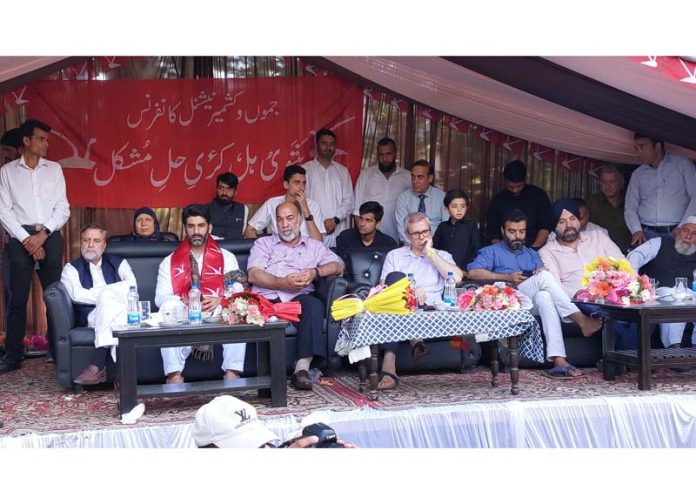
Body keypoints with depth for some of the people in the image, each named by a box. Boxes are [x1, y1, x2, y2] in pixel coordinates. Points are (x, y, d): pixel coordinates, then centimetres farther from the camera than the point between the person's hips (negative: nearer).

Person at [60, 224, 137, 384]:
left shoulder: (118, 262, 22)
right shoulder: (72, 268, 19)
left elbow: (131, 285, 1)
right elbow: (77, 295, -2)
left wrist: (96, 292, -6)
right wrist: (103, 296, -4)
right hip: (93, 316, -1)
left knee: (106, 295, -32)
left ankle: (98, 365, -43)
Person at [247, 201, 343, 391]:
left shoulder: (314, 246, 27)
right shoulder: (263, 243, 23)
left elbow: (337, 265, 12)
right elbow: (253, 275, 5)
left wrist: (315, 272, -9)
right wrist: (283, 283, -11)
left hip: (299, 299, 1)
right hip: (268, 299, -1)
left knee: (314, 304, -34)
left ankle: (302, 368, -39)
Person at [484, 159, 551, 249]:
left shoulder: (539, 195, 6)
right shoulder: (497, 201, 8)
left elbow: (545, 227, 3)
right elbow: (492, 234, 6)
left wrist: (533, 249, -10)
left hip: (535, 251, -1)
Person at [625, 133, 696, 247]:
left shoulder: (683, 164, 7)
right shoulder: (637, 175, 16)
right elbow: (630, 208, 15)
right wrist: (636, 230, -4)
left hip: (677, 233, -2)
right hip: (648, 234, 2)